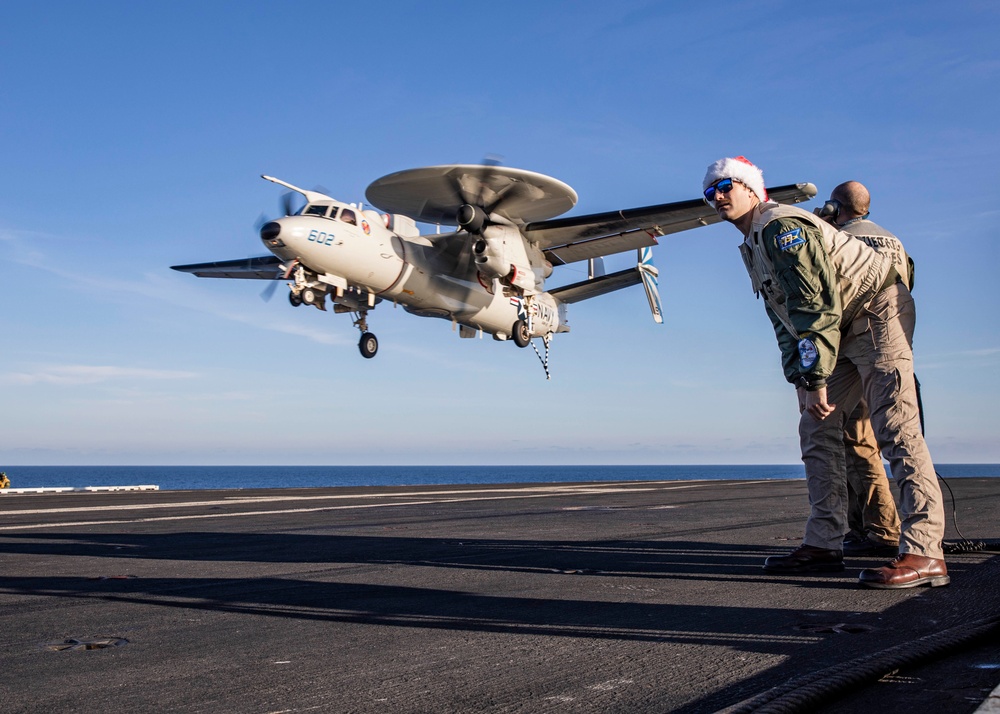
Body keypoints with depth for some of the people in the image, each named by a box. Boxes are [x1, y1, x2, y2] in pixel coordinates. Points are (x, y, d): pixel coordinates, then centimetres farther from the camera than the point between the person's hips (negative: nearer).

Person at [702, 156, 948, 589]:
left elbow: (817, 305, -23)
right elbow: (783, 320, 16)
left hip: (876, 310, -11)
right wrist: (800, 379, 5)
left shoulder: (782, 227, -16)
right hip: (847, 328, 11)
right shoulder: (754, 247, 16)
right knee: (817, 429, 6)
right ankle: (824, 544, 6)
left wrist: (817, 379, -23)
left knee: (896, 428, -16)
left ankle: (924, 553, -20)